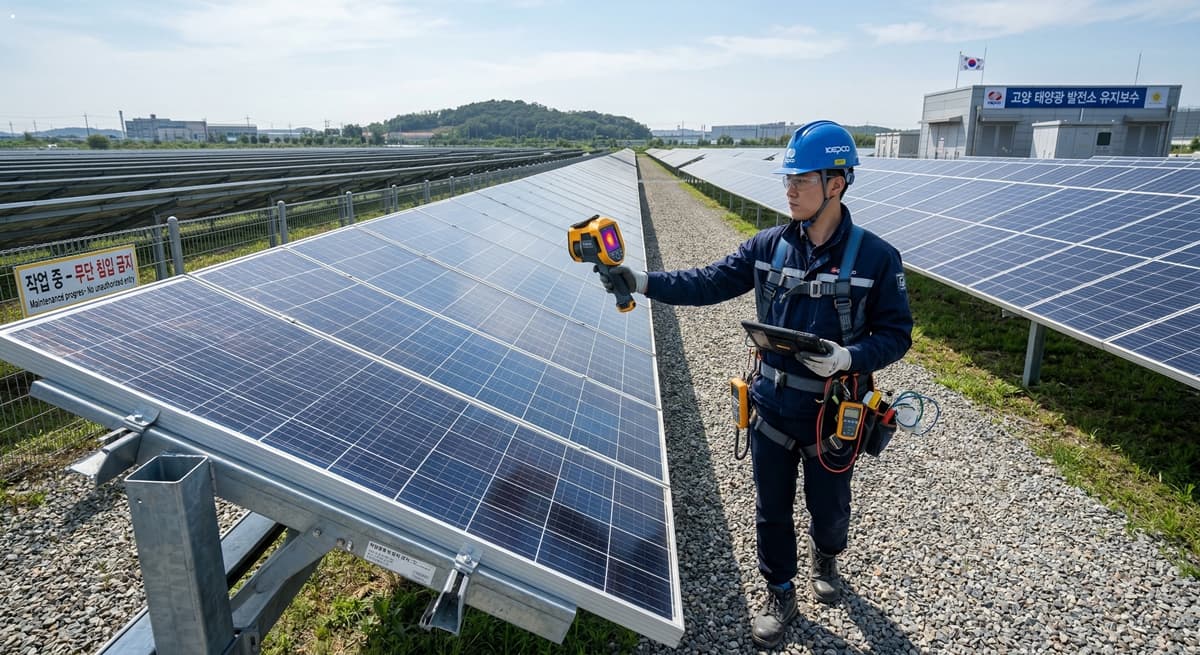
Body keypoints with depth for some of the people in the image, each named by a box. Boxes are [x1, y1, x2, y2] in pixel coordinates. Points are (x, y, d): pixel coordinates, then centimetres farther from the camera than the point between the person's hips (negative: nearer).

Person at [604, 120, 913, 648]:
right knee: (772, 510, 16)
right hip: (772, 409, 3)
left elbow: (895, 334, -8)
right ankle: (780, 596, 40)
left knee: (828, 508, 20)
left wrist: (849, 358, -27)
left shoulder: (875, 258, -13)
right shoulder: (769, 246, -4)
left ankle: (825, 557, 55)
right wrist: (644, 281, -16)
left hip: (832, 416, -2)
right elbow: (708, 283, -5)